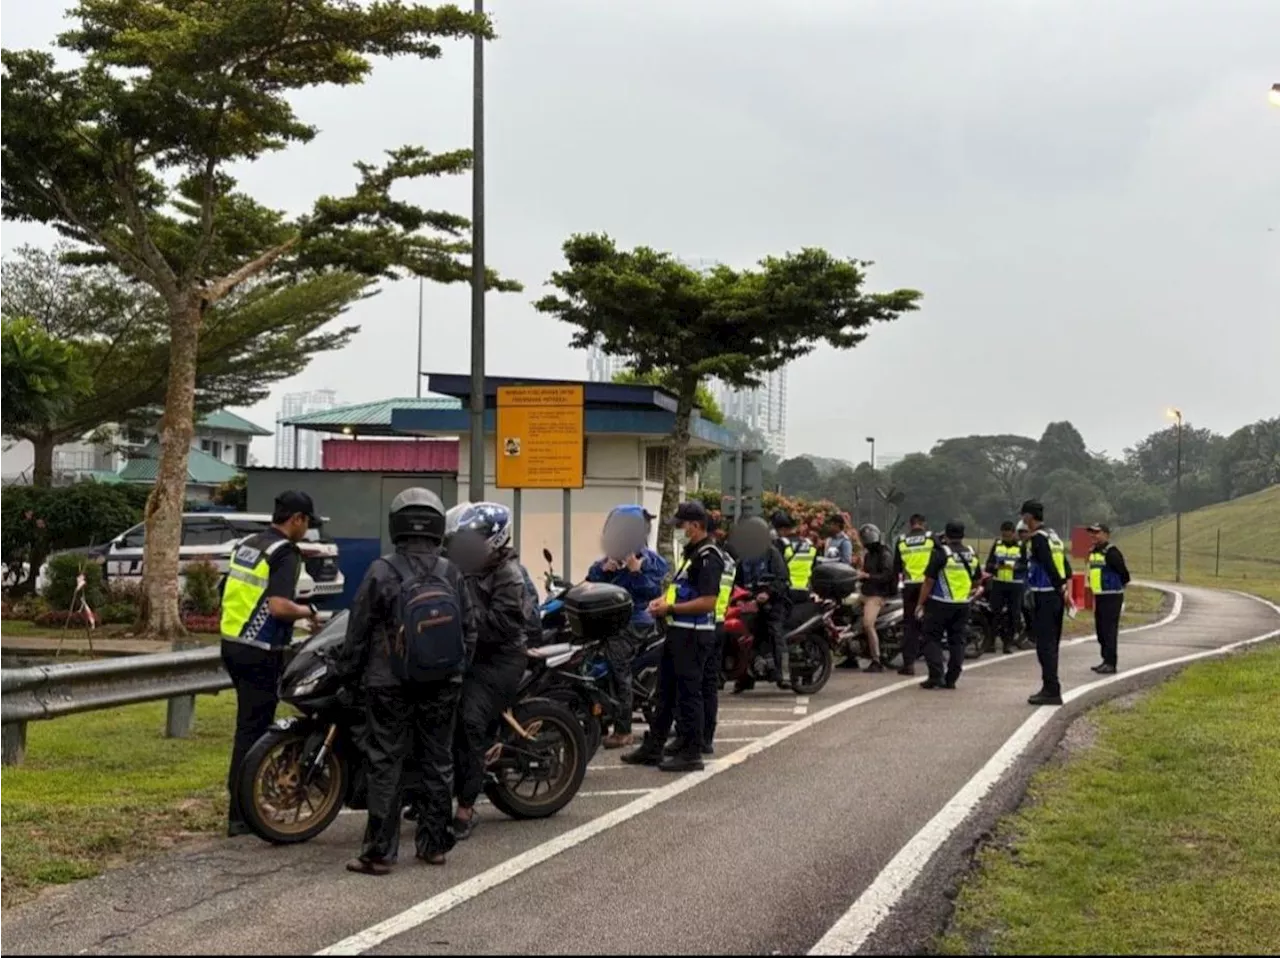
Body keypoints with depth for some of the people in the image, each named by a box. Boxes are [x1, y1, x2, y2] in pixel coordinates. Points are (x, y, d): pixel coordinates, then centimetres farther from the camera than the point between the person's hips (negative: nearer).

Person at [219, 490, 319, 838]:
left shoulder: (246, 544, 13)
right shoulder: (285, 553, -14)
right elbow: (278, 607, -26)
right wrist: (308, 612, -8)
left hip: (232, 642, 9)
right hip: (260, 652, -9)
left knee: (251, 725, 18)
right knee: (252, 730, -3)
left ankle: (244, 798, 25)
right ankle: (240, 815, 0)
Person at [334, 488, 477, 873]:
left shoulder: (381, 572, -13)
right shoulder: (452, 574, -1)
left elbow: (359, 629, -7)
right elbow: (469, 630, 6)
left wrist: (347, 669, 8)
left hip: (390, 686, -4)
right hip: (443, 686, 4)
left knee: (385, 765, 1)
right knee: (437, 762, 13)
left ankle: (380, 852, 2)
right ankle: (434, 844, 20)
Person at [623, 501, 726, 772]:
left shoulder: (708, 556, -16)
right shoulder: (691, 552, 16)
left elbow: (707, 602, -23)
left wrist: (670, 608, -19)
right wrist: (664, 600, 9)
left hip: (694, 635, -10)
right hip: (678, 631, 10)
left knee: (689, 693, -4)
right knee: (665, 690, 14)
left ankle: (691, 753, 2)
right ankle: (653, 747, 22)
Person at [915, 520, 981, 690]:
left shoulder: (941, 553, -13)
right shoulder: (971, 555, 7)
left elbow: (929, 580, -13)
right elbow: (977, 579, 18)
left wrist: (921, 603, -7)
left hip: (940, 604, -5)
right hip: (963, 605, 5)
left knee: (932, 639, 2)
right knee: (957, 641, 9)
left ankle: (935, 675, -8)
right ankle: (951, 679, 9)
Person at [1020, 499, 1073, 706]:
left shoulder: (1037, 539, -14)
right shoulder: (1053, 536, 16)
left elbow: (1050, 567, -18)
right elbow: (1065, 566, 15)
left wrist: (1062, 589, -12)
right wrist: (1066, 587, 9)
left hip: (1044, 597, -10)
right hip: (1056, 596, 10)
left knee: (1045, 645, -7)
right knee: (1051, 644, 14)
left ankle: (1052, 691, -8)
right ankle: (1051, 689, 20)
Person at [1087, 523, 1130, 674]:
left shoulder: (1111, 552, -15)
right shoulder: (1093, 552, 14)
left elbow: (1123, 573, -15)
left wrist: (1119, 585, -1)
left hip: (1111, 597, -9)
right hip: (1098, 596, 9)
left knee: (1109, 631, -9)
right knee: (1101, 631, 13)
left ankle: (1111, 663, -7)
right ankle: (1106, 661, 22)